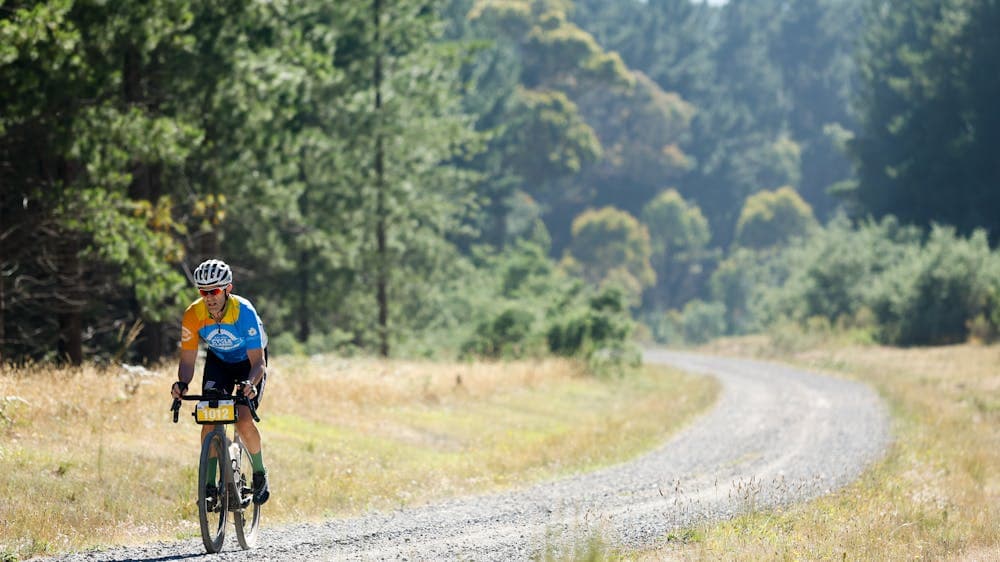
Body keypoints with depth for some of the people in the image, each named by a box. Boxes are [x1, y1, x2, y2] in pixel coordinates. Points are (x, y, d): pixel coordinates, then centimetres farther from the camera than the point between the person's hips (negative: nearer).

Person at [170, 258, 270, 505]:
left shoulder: (244, 312, -34)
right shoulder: (193, 315, -26)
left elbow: (258, 361, -34)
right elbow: (188, 359, -20)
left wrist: (250, 384, -55)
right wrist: (182, 383, -42)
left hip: (249, 361, -3)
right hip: (218, 361, 3)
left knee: (244, 421, -21)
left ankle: (260, 473, 4)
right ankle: (209, 483, -8)